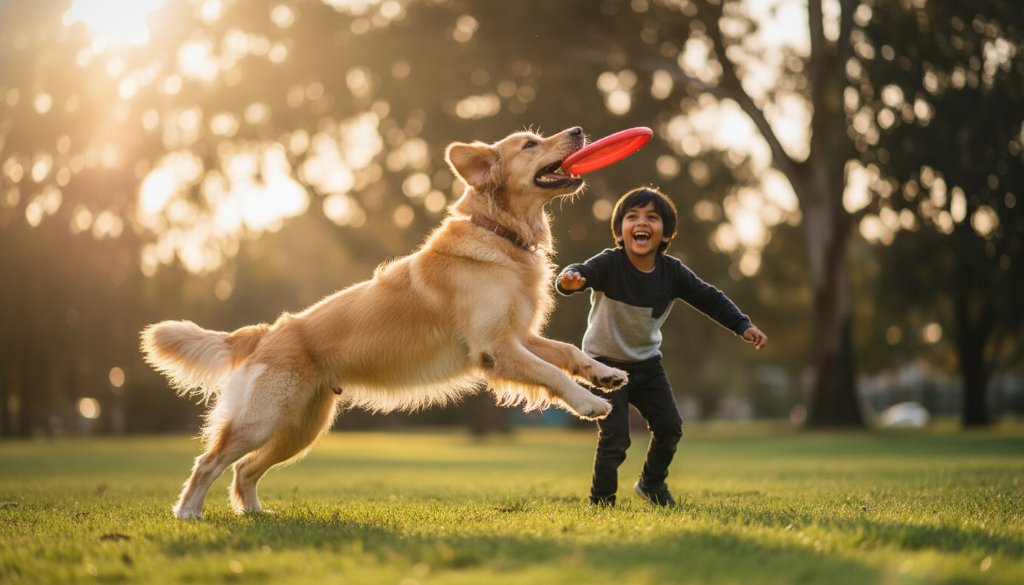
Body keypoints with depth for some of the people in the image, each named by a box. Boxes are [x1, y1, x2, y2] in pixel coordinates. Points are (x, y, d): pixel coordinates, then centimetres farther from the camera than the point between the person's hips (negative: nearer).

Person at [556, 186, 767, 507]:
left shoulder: (672, 272, -11)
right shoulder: (609, 264, -24)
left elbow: (709, 298, -3)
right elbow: (582, 273, -43)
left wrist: (743, 326, -11)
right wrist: (570, 279, -67)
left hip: (647, 362, 5)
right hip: (606, 362, -5)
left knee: (669, 426, 7)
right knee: (614, 437, -12)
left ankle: (652, 483, 34)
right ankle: (601, 501, 8)